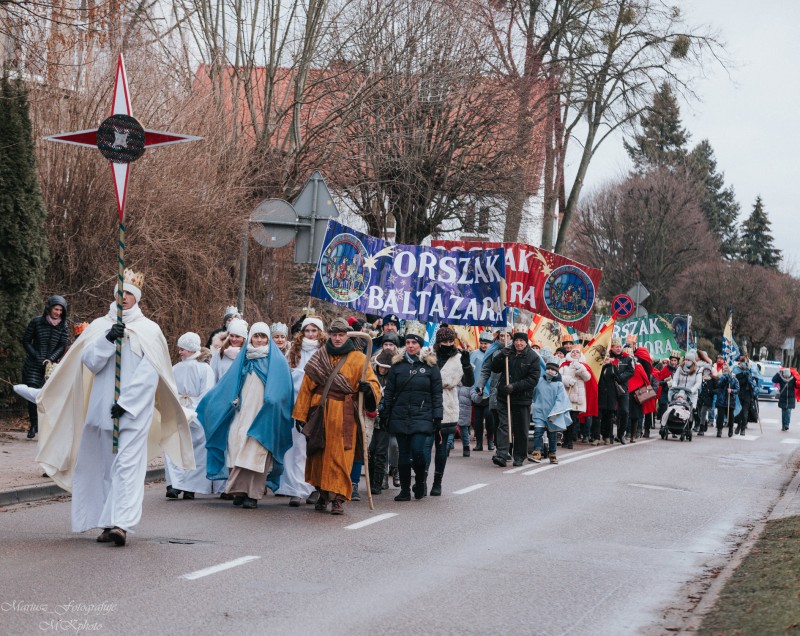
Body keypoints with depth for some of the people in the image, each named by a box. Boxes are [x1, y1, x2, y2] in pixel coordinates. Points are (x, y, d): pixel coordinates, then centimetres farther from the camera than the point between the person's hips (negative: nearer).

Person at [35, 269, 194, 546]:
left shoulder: (149, 330, 3)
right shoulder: (99, 327, 11)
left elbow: (148, 374, -4)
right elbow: (89, 361, 1)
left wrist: (126, 402, -12)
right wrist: (108, 339, -15)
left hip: (135, 409, -4)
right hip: (101, 407, 4)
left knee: (127, 464, -13)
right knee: (103, 465, 3)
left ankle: (121, 523, -22)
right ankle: (109, 522, 8)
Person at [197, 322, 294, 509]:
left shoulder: (276, 361, 4)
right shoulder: (243, 359, 16)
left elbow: (280, 391, -3)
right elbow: (226, 385, 20)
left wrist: (272, 400, -21)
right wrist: (209, 399, 17)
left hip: (262, 416, -4)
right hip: (241, 412, 4)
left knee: (255, 451, -10)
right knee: (238, 444, -8)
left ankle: (252, 494, -9)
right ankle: (240, 490, -4)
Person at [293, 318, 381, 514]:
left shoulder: (358, 359, 3)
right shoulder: (319, 357, 10)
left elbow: (374, 384, -1)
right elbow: (306, 387, 11)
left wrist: (367, 387, -25)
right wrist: (300, 414, 7)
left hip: (345, 415, -3)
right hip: (320, 412, 3)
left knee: (341, 455, -7)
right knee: (319, 454, 7)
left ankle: (338, 498, -6)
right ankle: (322, 493, 21)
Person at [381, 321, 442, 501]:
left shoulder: (430, 366, 3)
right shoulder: (398, 364, 8)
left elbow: (437, 394, 3)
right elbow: (389, 392, 10)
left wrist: (438, 417, -2)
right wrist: (384, 415, 6)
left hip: (422, 417, -2)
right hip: (400, 417, 2)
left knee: (418, 451, -13)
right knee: (403, 454, 5)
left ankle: (420, 480, 14)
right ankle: (404, 490, 13)